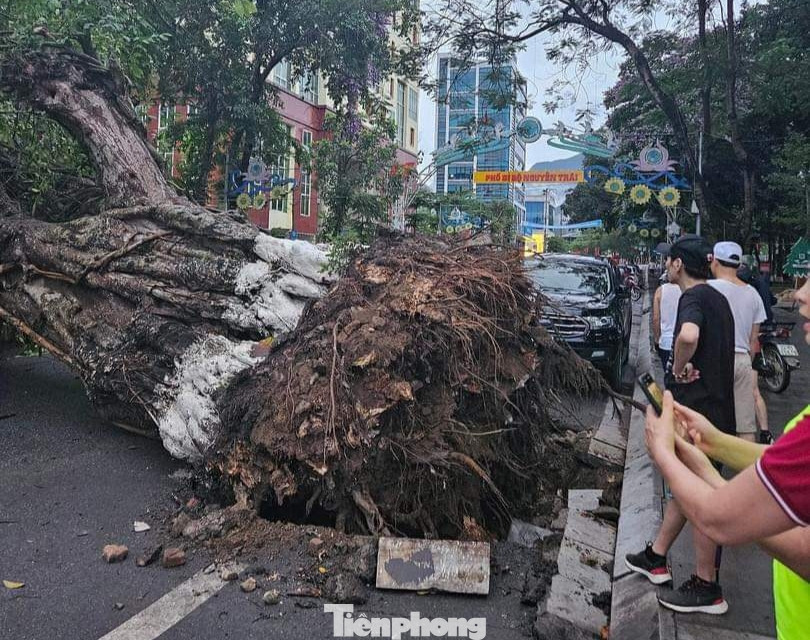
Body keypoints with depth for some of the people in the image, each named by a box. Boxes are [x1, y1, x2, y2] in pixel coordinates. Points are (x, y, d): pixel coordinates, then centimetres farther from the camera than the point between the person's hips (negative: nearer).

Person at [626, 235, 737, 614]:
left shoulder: (694, 297, -17)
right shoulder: (716, 298, 14)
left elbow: (688, 335, -40)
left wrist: (679, 367, -22)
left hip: (697, 411, -10)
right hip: (712, 404, 10)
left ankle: (707, 588, 13)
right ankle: (655, 558, 33)